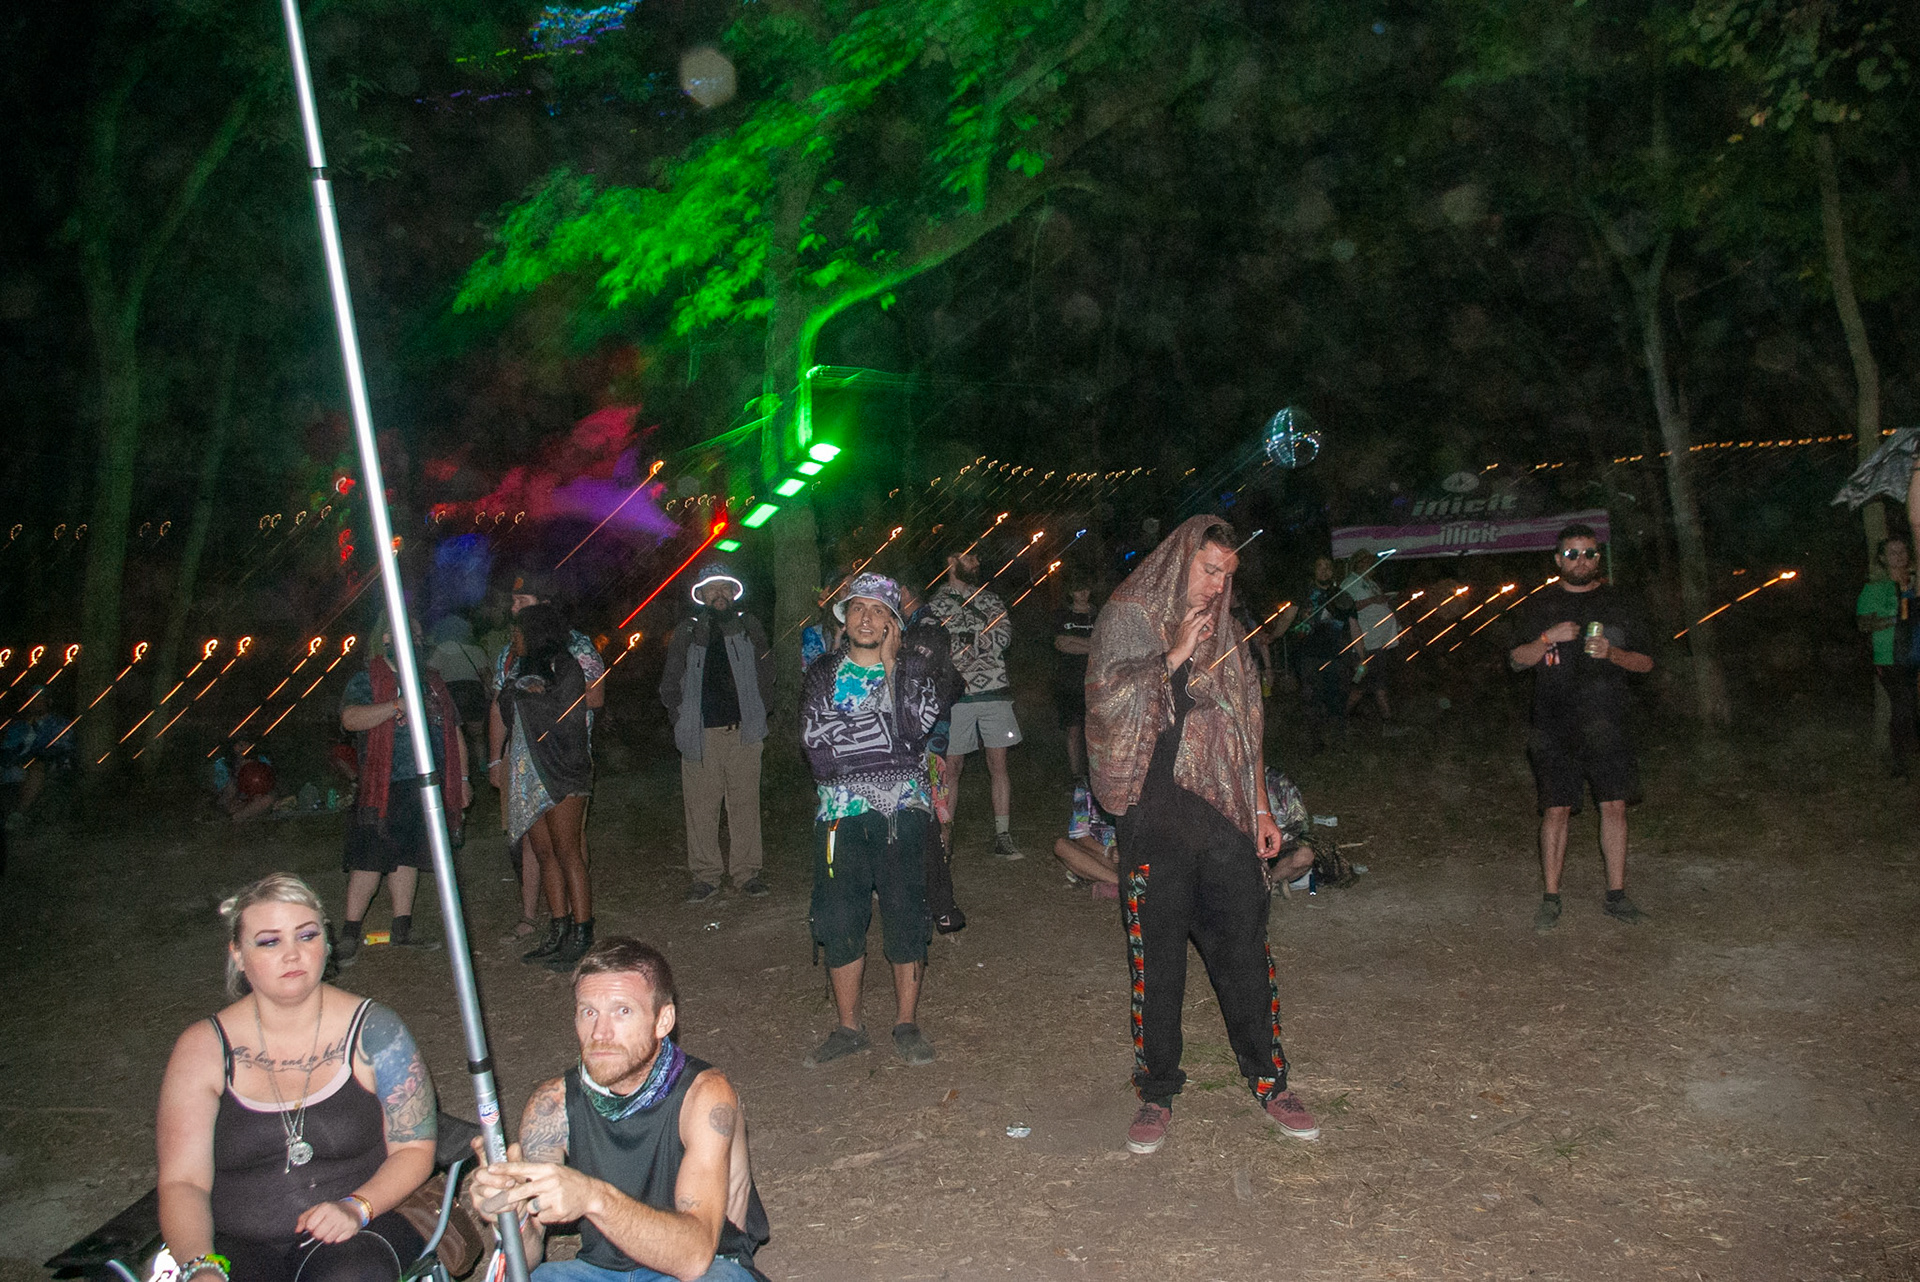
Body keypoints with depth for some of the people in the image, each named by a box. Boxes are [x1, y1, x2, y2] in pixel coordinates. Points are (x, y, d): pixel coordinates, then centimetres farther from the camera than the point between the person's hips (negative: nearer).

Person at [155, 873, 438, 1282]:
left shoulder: (372, 1030, 0)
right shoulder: (203, 1049, 2)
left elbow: (414, 1148, 1)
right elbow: (182, 1182, -3)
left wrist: (356, 1208, -18)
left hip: (358, 1236, -1)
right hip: (236, 1248, 2)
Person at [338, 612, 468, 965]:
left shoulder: (431, 681, 17)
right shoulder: (365, 681, 0)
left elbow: (454, 732, 21)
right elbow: (350, 718, -20)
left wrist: (462, 780, 18)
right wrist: (398, 706, -28)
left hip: (427, 787, 5)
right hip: (384, 788, -5)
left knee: (408, 856, 12)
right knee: (371, 858, -6)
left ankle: (402, 929, 19)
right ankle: (350, 934, 3)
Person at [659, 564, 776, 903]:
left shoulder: (750, 628, 11)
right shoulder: (687, 633, 8)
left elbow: (765, 677, 14)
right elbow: (670, 684, 12)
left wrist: (755, 717, 6)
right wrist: (682, 720, 2)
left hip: (743, 731, 0)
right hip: (701, 734, 0)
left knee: (745, 803, 2)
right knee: (700, 806, 0)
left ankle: (747, 872, 11)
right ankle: (706, 875, 9)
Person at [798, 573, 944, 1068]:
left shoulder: (912, 669, 6)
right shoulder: (823, 675, 10)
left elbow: (918, 721, -15)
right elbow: (818, 745, -6)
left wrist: (892, 663, -7)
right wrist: (890, 735, -10)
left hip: (902, 810, -1)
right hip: (841, 814, 2)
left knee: (905, 917, 0)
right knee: (839, 922, 3)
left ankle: (907, 1025, 15)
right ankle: (848, 1028, 18)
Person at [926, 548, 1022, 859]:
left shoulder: (988, 598, 16)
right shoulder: (937, 603, 5)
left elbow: (1005, 632, 0)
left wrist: (969, 644, -8)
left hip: (994, 692, 3)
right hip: (957, 695, -3)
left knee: (999, 766, 2)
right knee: (951, 767, 1)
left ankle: (1003, 838, 5)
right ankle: (945, 834, 10)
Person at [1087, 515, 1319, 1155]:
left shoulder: (1222, 633, 15)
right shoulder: (1126, 618, 1)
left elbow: (1248, 725, 17)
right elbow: (1106, 696, -13)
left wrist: (1262, 808, 14)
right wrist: (1173, 657, -14)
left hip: (1225, 814, 4)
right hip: (1156, 817, -3)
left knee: (1244, 949, 5)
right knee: (1157, 955, 3)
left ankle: (1269, 1081, 19)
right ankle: (1157, 1092, 16)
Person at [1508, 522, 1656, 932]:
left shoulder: (1619, 603, 10)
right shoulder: (1538, 606, 8)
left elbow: (1646, 662, 9)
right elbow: (1517, 660, 3)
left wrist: (1613, 653, -11)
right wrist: (1548, 639, -14)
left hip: (1606, 725, 1)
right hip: (1555, 728, -1)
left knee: (1614, 806, 1)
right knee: (1556, 810, -1)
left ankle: (1617, 894, 12)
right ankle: (1551, 899, 6)